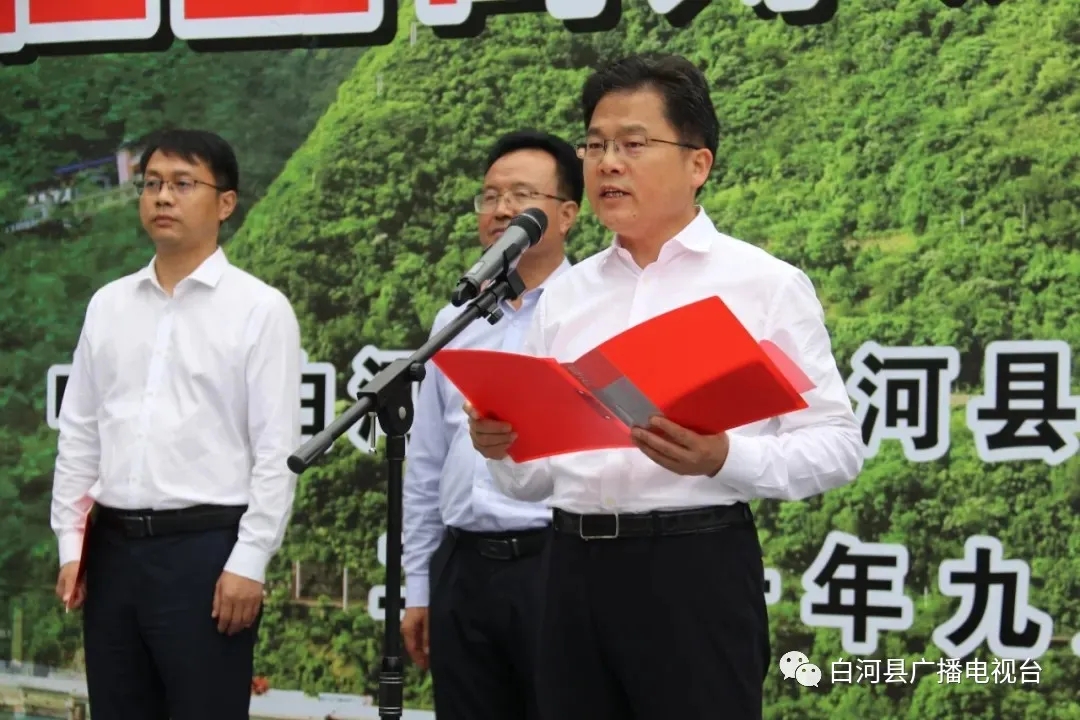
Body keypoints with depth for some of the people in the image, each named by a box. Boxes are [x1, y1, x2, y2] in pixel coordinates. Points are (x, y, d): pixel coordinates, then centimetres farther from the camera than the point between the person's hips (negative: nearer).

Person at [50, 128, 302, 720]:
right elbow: (78, 435, 13)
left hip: (205, 547, -5)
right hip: (112, 546, 5)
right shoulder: (108, 305, 11)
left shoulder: (260, 309, -3)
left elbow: (277, 451, -7)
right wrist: (70, 545, 7)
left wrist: (249, 563, -12)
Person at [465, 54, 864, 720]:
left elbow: (836, 445, -6)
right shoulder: (567, 295, 14)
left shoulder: (766, 285, 0)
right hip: (575, 572, 5)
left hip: (696, 571, -5)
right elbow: (535, 477, 16)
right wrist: (501, 447, -5)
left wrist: (723, 459, -21)